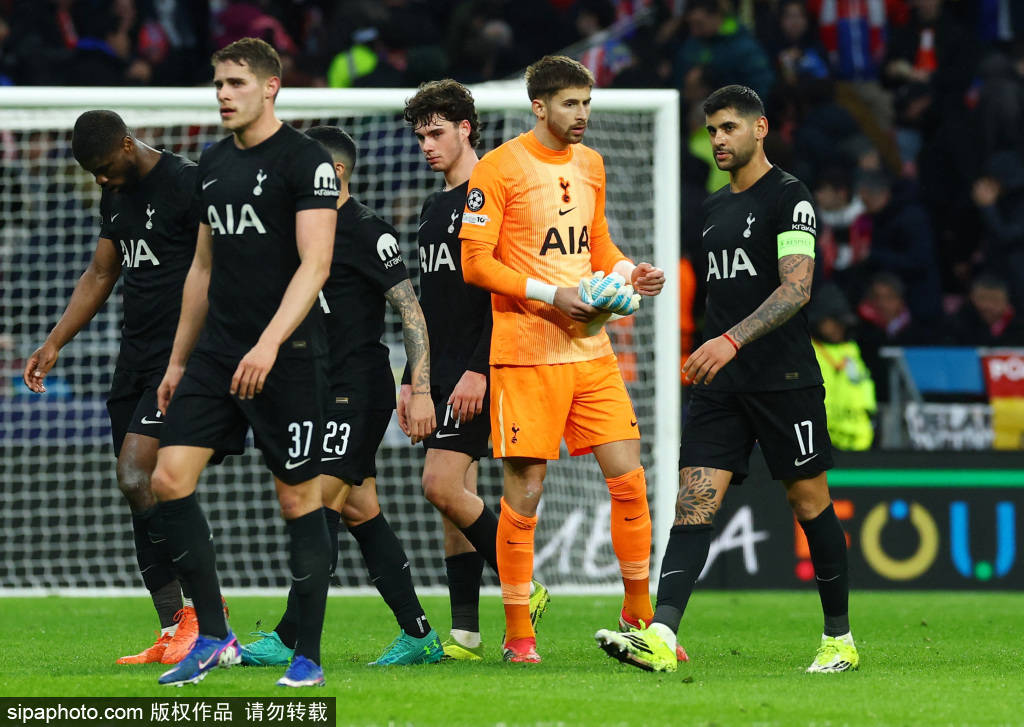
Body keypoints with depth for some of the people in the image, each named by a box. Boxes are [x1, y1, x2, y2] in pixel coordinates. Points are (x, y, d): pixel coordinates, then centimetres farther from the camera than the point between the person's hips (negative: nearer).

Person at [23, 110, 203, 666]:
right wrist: (54, 344, 21)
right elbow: (100, 275, 26)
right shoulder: (115, 196, 15)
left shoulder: (187, 185, -11)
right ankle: (172, 632, 7)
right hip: (134, 359, 9)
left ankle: (200, 607, -10)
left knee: (136, 477, -19)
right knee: (138, 494, 4)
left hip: (181, 358, -9)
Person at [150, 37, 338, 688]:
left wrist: (270, 344, -27)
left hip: (286, 357, -7)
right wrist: (178, 360, 21)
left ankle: (308, 655, 6)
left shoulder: (307, 161, -8)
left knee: (299, 497, -2)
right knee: (170, 478, -5)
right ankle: (214, 637, 3)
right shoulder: (213, 164, 15)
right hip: (217, 352, 7)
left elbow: (315, 265, -16)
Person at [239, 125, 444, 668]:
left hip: (359, 389, -9)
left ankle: (289, 639, -17)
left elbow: (411, 310, -13)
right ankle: (419, 636, 11)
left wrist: (420, 390, -19)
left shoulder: (366, 231, -11)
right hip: (323, 390, 9)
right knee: (360, 511, 7)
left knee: (322, 502, -14)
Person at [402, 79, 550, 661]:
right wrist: (413, 377, 21)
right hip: (441, 373, 9)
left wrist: (478, 371, -22)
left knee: (442, 486, -16)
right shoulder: (435, 207, 19)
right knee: (454, 496, 5)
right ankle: (466, 634, 5)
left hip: (475, 372, -9)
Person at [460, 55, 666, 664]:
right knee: (524, 491, -3)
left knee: (629, 478, 2)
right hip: (526, 355, -6)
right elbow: (476, 264, -9)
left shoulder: (590, 164, 14)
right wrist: (549, 295, -18)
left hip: (591, 350, 6)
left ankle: (639, 614, 14)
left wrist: (628, 272, 4)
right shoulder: (499, 169, -7)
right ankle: (518, 633, 6)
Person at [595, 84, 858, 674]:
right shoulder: (715, 206, 17)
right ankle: (661, 638, -21)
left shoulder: (788, 196, -8)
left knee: (809, 501, 2)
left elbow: (796, 288, -18)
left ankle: (840, 640, 16)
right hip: (721, 383, 7)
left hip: (785, 379, -7)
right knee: (695, 500, -8)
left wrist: (732, 340, -28)